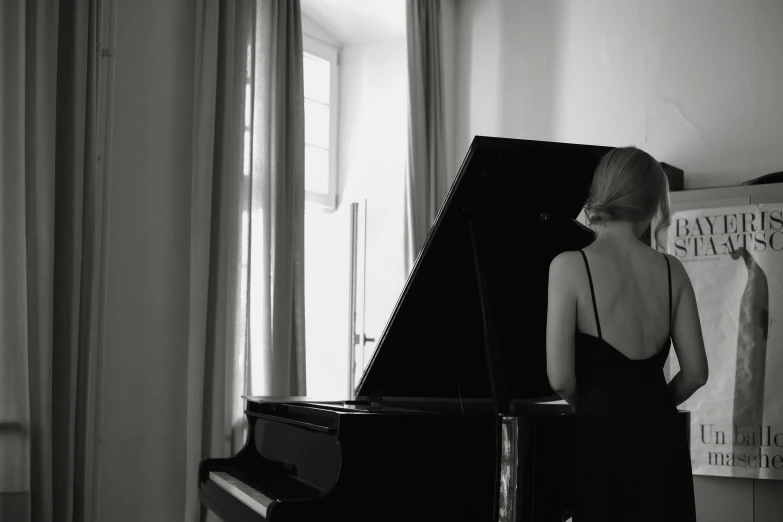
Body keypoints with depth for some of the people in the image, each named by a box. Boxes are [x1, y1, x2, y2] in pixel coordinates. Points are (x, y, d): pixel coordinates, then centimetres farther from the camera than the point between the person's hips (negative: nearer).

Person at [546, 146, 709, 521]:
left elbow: (560, 377, -12)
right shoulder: (671, 270, 2)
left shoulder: (570, 266, -10)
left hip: (604, 441, -4)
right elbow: (695, 372, 4)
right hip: (662, 439, 4)